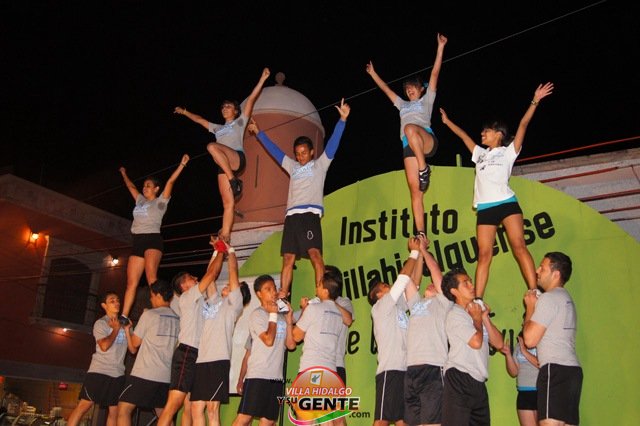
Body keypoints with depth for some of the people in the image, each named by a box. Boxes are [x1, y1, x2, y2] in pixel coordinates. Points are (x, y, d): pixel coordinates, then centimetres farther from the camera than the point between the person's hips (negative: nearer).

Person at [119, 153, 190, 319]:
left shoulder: (160, 201, 8)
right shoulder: (140, 200, 24)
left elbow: (170, 182, -2)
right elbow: (130, 186, 40)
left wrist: (182, 164, -7)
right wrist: (123, 174, 52)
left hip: (153, 239, -6)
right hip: (137, 242, 6)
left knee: (151, 277, -27)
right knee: (131, 283, 0)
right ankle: (123, 317, -3)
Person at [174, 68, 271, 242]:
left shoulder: (240, 121, 18)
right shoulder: (218, 128, 33)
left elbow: (251, 99, 11)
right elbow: (199, 120, 46)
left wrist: (262, 79, 4)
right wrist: (185, 112, 52)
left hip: (237, 159, -5)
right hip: (223, 167, 5)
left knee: (212, 146, -33)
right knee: (228, 203, -6)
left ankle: (234, 180, -29)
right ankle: (224, 238, -9)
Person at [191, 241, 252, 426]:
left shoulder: (234, 304, 7)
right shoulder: (215, 301, 24)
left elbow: (233, 274, 3)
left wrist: (230, 250, 13)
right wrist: (219, 251, 27)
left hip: (218, 361, -7)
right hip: (201, 361, 7)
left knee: (212, 409, -8)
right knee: (196, 409, 4)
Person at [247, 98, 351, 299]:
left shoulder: (319, 165, 13)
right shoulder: (292, 166, 25)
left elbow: (333, 143, 3)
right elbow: (273, 149, 33)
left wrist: (342, 120, -6)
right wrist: (258, 132, 38)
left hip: (310, 213, -5)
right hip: (292, 215, 5)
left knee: (315, 253, -18)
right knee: (288, 258, 0)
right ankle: (282, 296, -1)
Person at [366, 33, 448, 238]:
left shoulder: (426, 100, 21)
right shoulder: (403, 105, 33)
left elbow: (435, 73, 14)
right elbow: (386, 89, 40)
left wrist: (440, 47, 9)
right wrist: (373, 74, 44)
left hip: (427, 141, -4)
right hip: (409, 148, 4)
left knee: (410, 128, -38)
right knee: (415, 191, -9)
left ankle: (424, 169, -31)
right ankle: (421, 233, -13)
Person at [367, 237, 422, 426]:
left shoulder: (398, 307, 23)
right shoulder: (380, 308, 2)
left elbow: (412, 282, 19)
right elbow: (403, 278, -2)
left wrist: (420, 252, 15)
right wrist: (414, 252, 5)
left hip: (406, 370, 8)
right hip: (390, 370, -8)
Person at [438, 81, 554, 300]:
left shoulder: (508, 151, 10)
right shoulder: (480, 154, 24)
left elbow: (523, 125, 2)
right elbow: (463, 135, 33)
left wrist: (534, 102, -5)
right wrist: (447, 121, 38)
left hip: (506, 203, -4)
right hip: (485, 208, 4)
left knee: (519, 247, -16)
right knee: (484, 255, -2)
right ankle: (478, 301, -6)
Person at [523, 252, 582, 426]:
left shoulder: (548, 298, -7)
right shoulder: (566, 298, 23)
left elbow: (530, 339, -10)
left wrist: (530, 307, 1)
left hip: (556, 370, -10)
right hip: (572, 369, 10)